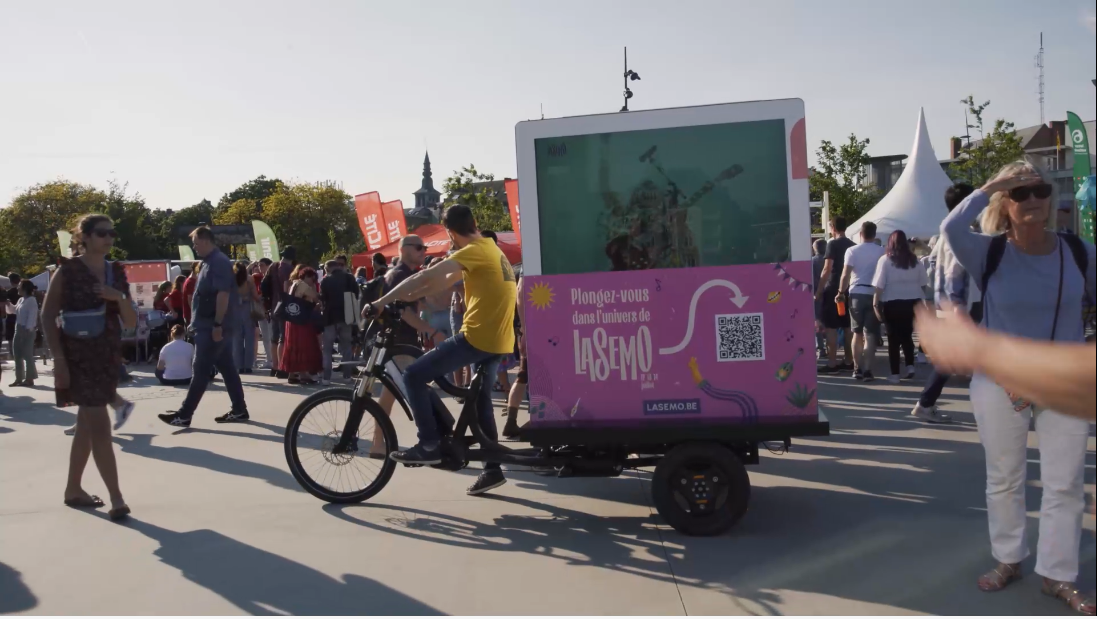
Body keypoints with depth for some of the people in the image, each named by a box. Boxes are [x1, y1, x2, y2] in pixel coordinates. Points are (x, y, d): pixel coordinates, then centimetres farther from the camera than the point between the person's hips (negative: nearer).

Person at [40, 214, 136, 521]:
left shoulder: (116, 272, 9)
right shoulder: (67, 270, -6)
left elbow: (131, 322, 8)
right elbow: (48, 315, -8)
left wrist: (120, 298, -12)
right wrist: (58, 358, -16)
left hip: (108, 356, 6)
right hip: (78, 356, -6)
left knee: (87, 425, 14)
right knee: (99, 426, -10)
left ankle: (73, 490, 28)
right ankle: (116, 498, -8)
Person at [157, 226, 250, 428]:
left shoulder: (219, 262, -14)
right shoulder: (210, 262, 18)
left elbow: (223, 294, -22)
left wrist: (217, 325, -25)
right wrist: (195, 322, 23)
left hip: (212, 327, -10)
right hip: (209, 326, 10)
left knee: (201, 371, -5)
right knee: (227, 369, 10)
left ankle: (184, 415, -1)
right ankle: (239, 410, 14)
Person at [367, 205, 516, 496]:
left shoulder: (474, 252, -12)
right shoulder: (491, 249, 18)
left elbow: (425, 278, -19)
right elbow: (444, 281, 20)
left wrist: (382, 302, -15)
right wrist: (407, 297, 16)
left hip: (477, 336, -10)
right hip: (499, 340, 10)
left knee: (414, 376, -5)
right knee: (481, 400, 20)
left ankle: (430, 445, -3)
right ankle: (492, 469, 24)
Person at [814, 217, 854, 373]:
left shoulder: (833, 244, -10)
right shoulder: (852, 245, 11)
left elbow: (827, 269, -15)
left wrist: (818, 292, -12)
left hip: (833, 290, -7)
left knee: (831, 327, -4)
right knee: (847, 327, 11)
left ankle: (832, 364, -6)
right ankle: (849, 362, 15)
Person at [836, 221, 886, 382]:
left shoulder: (852, 251, -1)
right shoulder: (882, 252, 2)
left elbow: (845, 275, -6)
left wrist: (841, 293, 3)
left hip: (856, 293, 1)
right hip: (874, 294, 0)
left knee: (857, 333, 12)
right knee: (870, 335, 2)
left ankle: (857, 369, 13)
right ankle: (867, 370, -4)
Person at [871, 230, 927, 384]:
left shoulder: (885, 260, -5)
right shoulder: (914, 260, 5)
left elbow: (879, 285, -11)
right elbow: (923, 283, 6)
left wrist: (876, 304, -8)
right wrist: (920, 298, 16)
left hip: (893, 303, -3)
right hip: (912, 302, 3)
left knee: (893, 338, 4)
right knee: (907, 335, 20)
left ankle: (895, 374, 4)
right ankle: (910, 366, 12)